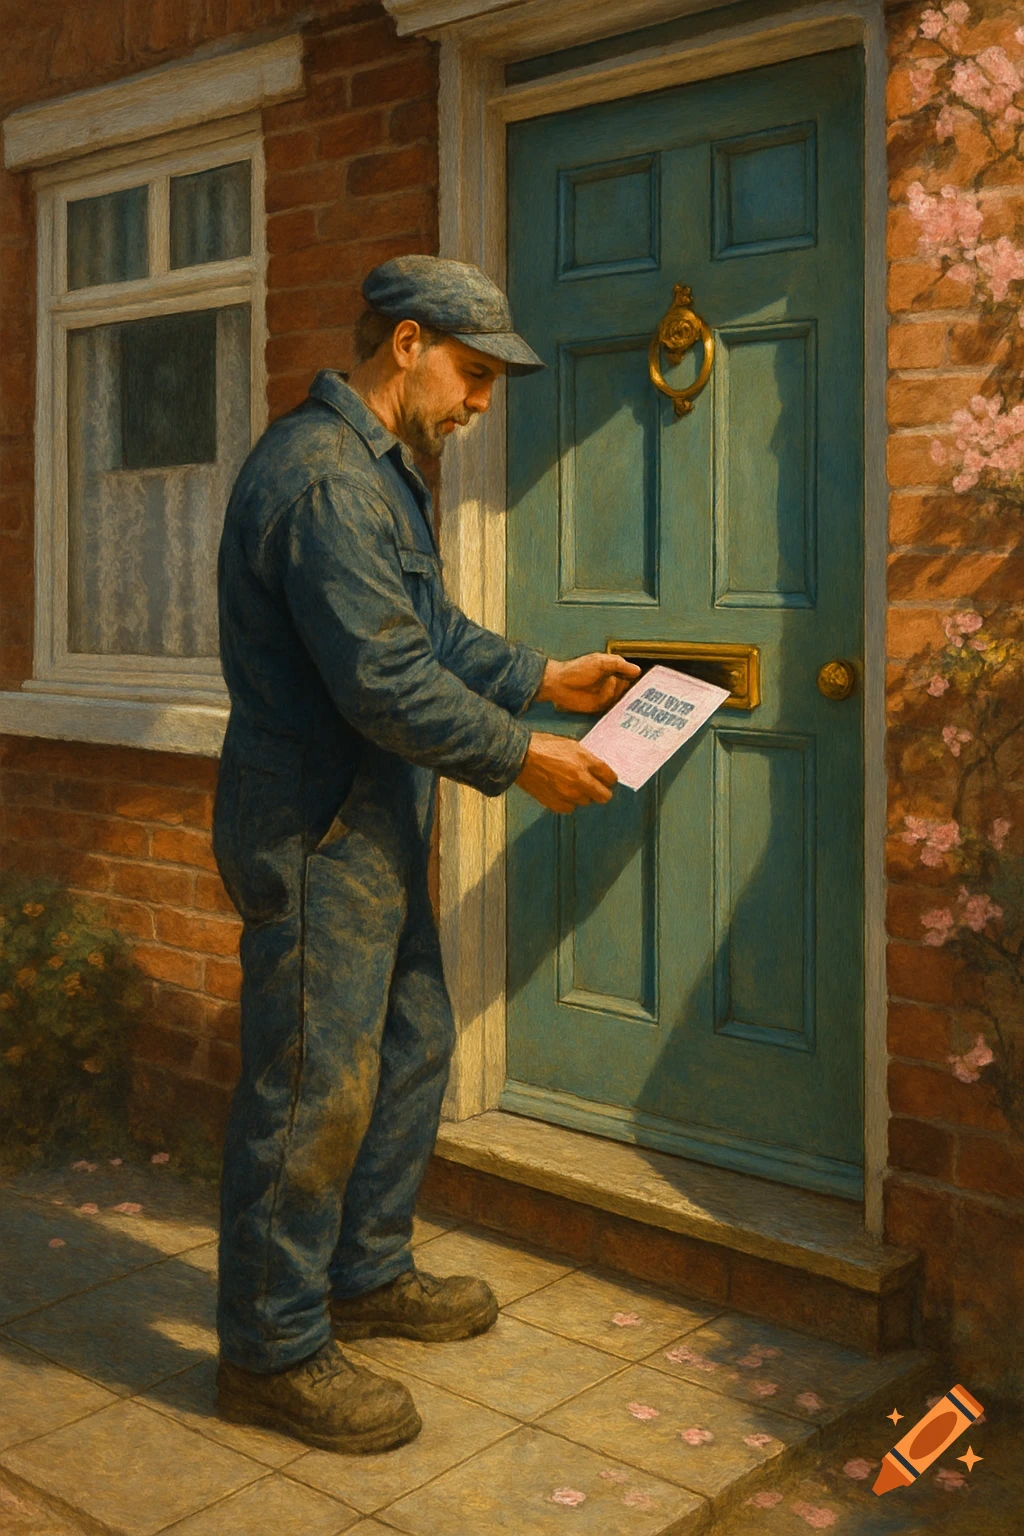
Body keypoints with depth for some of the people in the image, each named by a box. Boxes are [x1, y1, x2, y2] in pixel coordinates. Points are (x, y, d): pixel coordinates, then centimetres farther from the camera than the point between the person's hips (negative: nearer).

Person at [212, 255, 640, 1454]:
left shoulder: (378, 469, 16)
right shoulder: (320, 475, -20)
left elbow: (433, 632, 22)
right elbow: (387, 681, -25)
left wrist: (543, 676, 15)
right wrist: (520, 759, -16)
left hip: (374, 827, 11)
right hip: (313, 836, -11)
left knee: (411, 1048, 18)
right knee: (314, 1091, -2)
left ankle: (366, 1275, 35)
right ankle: (273, 1351, 14)